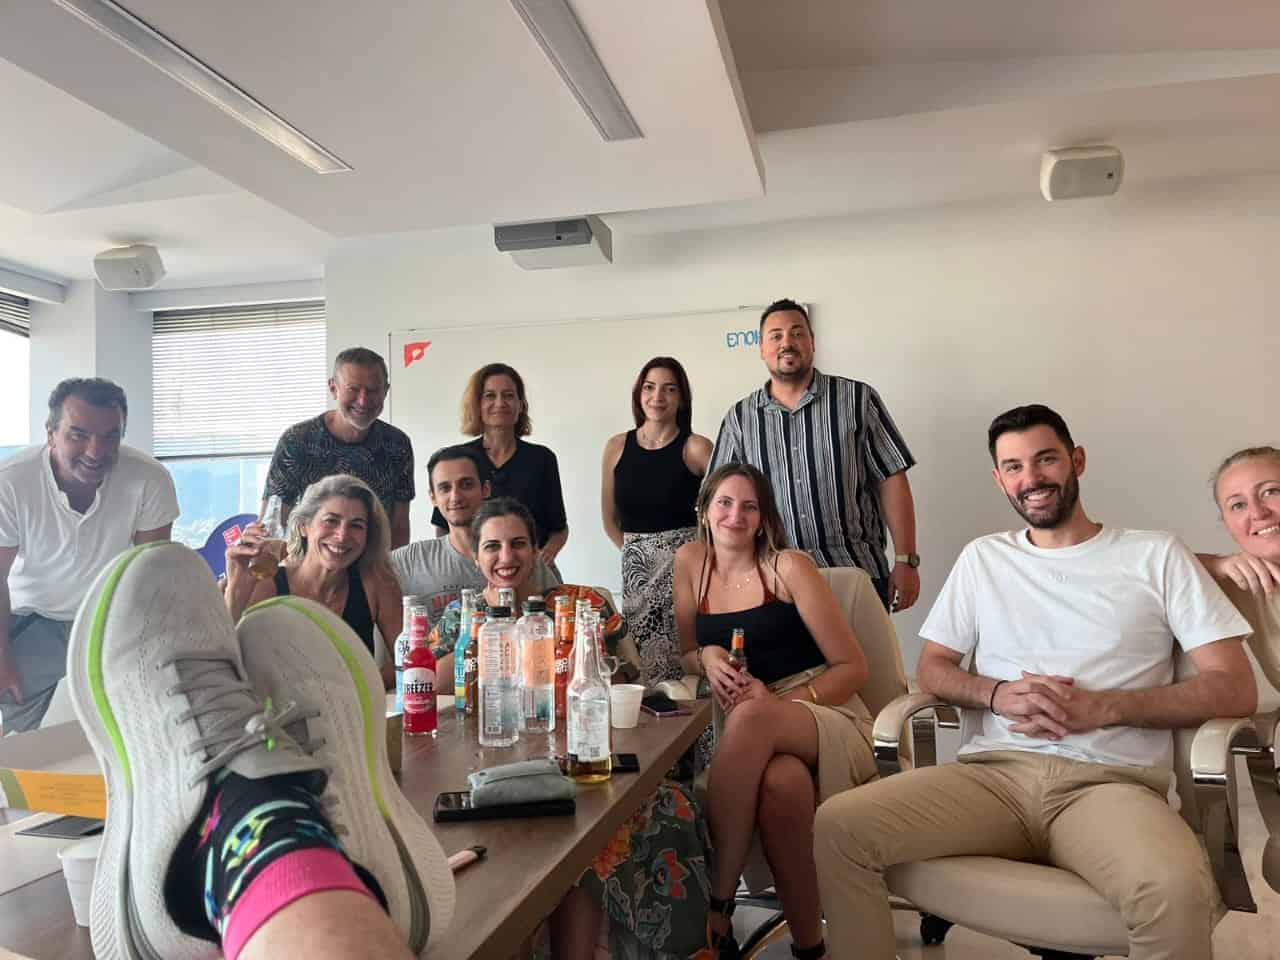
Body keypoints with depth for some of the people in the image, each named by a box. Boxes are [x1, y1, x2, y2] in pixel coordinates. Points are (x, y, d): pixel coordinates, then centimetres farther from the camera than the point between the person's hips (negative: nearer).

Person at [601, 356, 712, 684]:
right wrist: (638, 551, 5)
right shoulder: (617, 447, 8)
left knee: (687, 666, -5)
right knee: (639, 671, 3)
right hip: (636, 571, 3)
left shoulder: (696, 448, -3)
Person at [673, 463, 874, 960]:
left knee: (752, 718, -38)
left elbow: (853, 667, -4)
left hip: (825, 716, -2)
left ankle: (715, 906, -28)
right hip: (755, 732, 2)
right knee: (782, 782, -36)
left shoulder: (790, 567, -5)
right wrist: (707, 657, -11)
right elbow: (685, 657, 14)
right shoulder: (691, 561, 7)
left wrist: (783, 700, -20)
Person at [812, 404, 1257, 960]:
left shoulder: (1156, 556, 9)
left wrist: (1104, 706, -11)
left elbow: (1235, 691, 3)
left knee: (1177, 890, -38)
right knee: (836, 828, -22)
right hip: (994, 772, 3)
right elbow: (931, 669, 17)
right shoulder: (982, 558, 17)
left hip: (1110, 781, -2)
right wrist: (997, 694, -5)